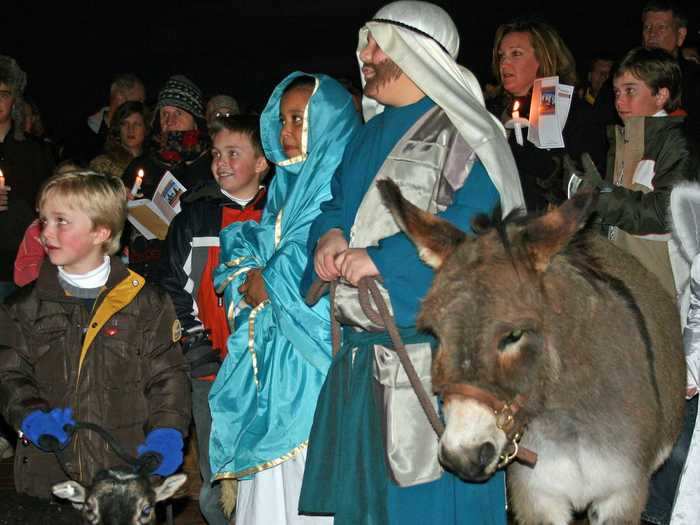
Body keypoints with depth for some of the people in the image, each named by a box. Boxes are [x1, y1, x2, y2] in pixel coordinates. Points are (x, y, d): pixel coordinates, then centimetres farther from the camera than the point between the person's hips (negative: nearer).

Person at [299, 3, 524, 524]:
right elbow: (339, 201, 24)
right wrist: (329, 233, 0)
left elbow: (476, 215, -21)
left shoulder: (463, 133, -8)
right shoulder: (372, 134, 18)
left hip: (431, 351, -8)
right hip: (363, 350, 8)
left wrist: (380, 259, -21)